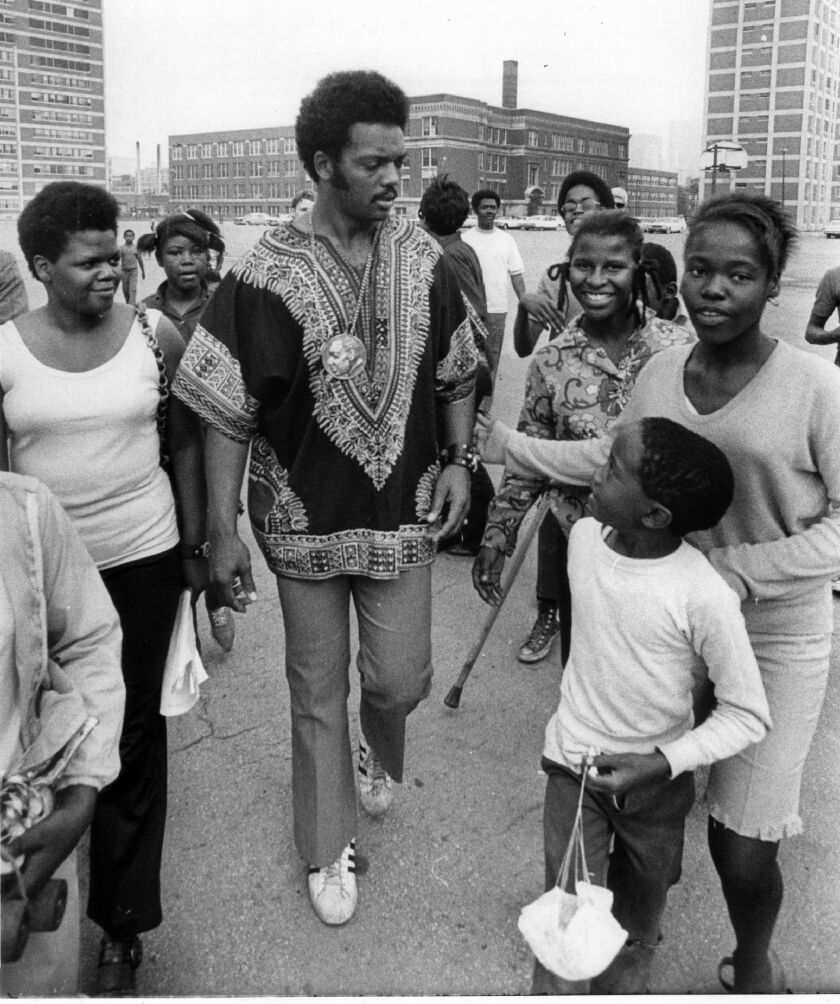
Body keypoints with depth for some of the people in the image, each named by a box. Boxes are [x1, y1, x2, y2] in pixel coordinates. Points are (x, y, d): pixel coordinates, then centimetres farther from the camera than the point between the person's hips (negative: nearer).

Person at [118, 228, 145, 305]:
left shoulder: (135, 248, 2)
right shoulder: (122, 248, -2)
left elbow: (140, 260, 11)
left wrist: (143, 272, 17)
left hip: (133, 271, -1)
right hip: (124, 271, 1)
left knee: (133, 290, -13)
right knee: (125, 290, 9)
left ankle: (132, 307, -18)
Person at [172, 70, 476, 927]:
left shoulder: (423, 259, -2)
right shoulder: (269, 274, -13)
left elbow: (456, 374, 9)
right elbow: (227, 409, -10)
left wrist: (459, 460, -3)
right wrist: (222, 529, -11)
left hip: (404, 511, 2)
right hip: (306, 519, -2)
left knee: (402, 678, 7)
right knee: (318, 693, 11)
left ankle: (379, 749, 46)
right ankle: (328, 849, 32)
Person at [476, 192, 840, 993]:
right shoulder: (662, 372, -2)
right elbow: (618, 458, 15)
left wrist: (743, 570, -21)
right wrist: (511, 446, 15)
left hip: (774, 636, -3)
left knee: (740, 847, 2)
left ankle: (752, 964, 37)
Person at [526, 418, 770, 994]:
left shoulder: (705, 597, -27)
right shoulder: (584, 538, -14)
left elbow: (749, 716, -18)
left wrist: (663, 762, -25)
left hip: (656, 779, -2)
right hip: (574, 766, 2)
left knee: (636, 925, 20)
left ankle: (623, 986, 48)